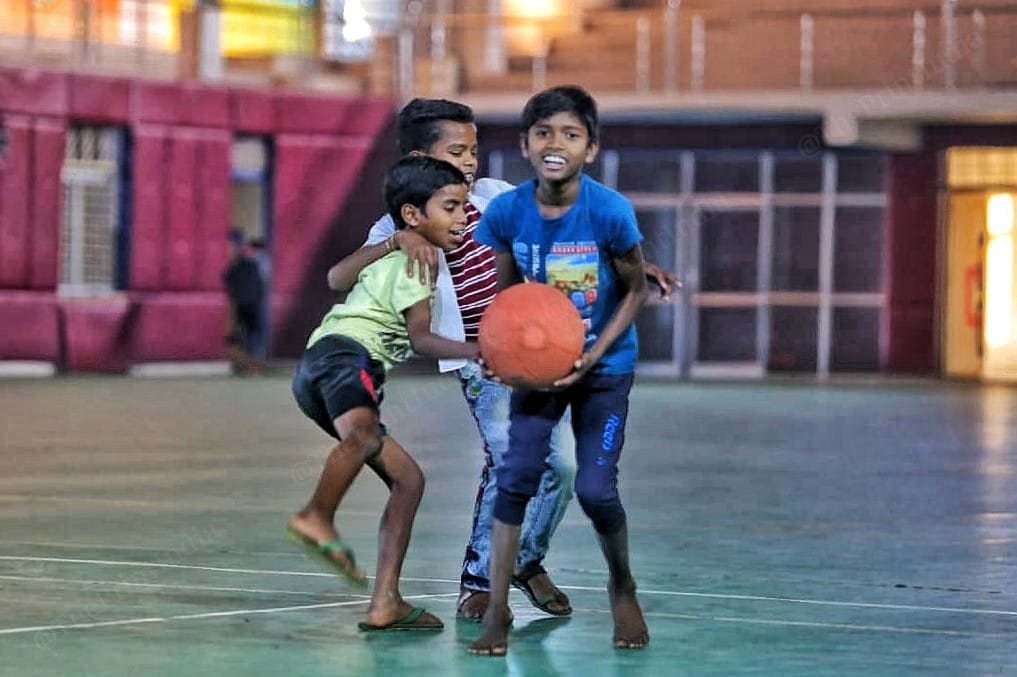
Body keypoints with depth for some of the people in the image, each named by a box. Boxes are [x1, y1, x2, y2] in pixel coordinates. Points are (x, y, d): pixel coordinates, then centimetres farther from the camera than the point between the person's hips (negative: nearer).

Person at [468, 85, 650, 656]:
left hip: (604, 367, -2)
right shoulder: (506, 212, -14)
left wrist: (593, 355, -18)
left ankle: (623, 588, 22)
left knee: (595, 487, -7)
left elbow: (636, 290, -9)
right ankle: (497, 610, -2)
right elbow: (507, 290, 2)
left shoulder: (611, 212, -22)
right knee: (517, 476, -11)